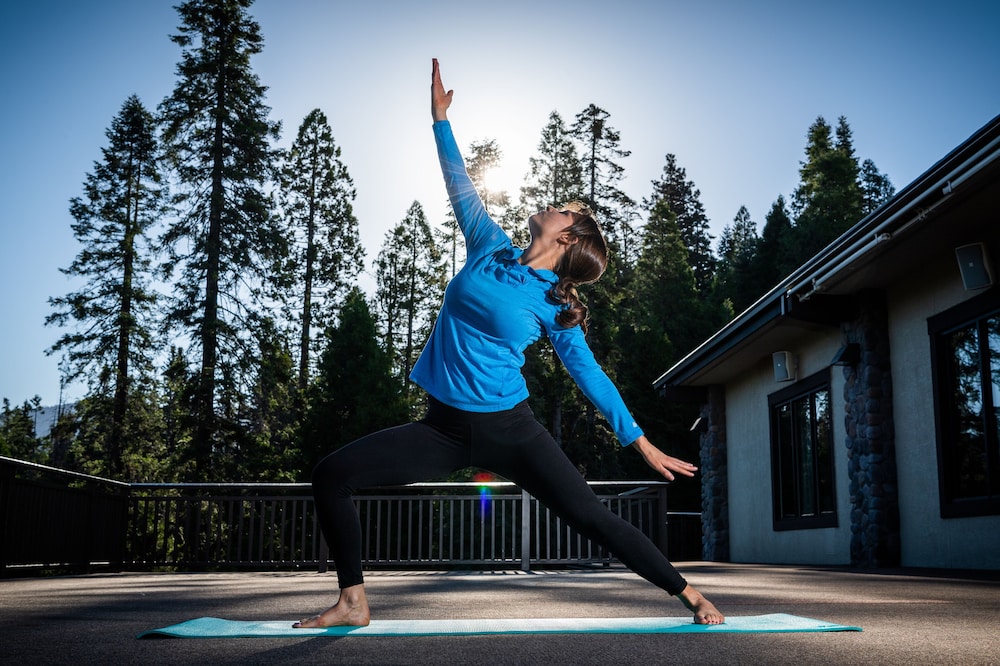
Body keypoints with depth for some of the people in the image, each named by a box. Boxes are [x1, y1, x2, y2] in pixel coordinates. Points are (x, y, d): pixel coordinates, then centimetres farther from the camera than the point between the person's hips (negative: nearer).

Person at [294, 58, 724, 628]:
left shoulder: (555, 309, -4)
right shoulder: (491, 248, 5)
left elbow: (591, 377, 3)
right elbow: (462, 187, 17)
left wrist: (641, 443, 4)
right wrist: (441, 117, 22)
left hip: (509, 430, -4)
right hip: (444, 427, 4)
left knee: (592, 517, -8)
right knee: (332, 475, -6)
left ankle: (690, 595, 9)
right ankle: (354, 603, 3)